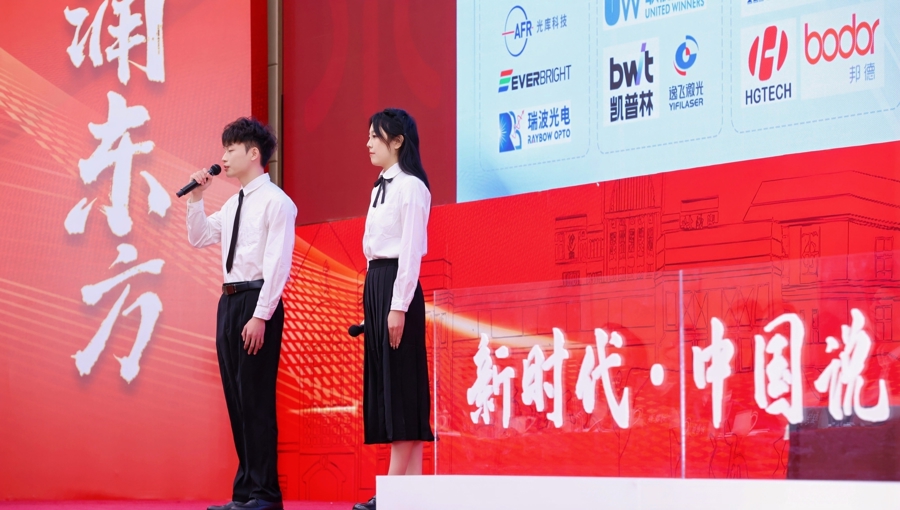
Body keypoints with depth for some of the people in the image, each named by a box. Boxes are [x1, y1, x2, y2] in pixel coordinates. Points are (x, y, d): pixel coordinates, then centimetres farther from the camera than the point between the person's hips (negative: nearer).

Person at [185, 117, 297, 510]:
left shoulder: (275, 201, -9)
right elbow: (198, 238, 24)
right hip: (229, 300, 9)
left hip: (257, 300, -9)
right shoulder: (233, 204, 17)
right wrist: (196, 197, 11)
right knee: (236, 399, 10)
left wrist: (260, 316, -20)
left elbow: (277, 263, -15)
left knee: (256, 399, -7)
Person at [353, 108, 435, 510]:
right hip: (374, 284, 9)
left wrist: (398, 306, -19)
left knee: (401, 384, -8)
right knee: (384, 383, 6)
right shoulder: (380, 189, 18)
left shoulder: (410, 187, -9)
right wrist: (371, 305, 15)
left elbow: (410, 250, -14)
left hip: (397, 284, -9)